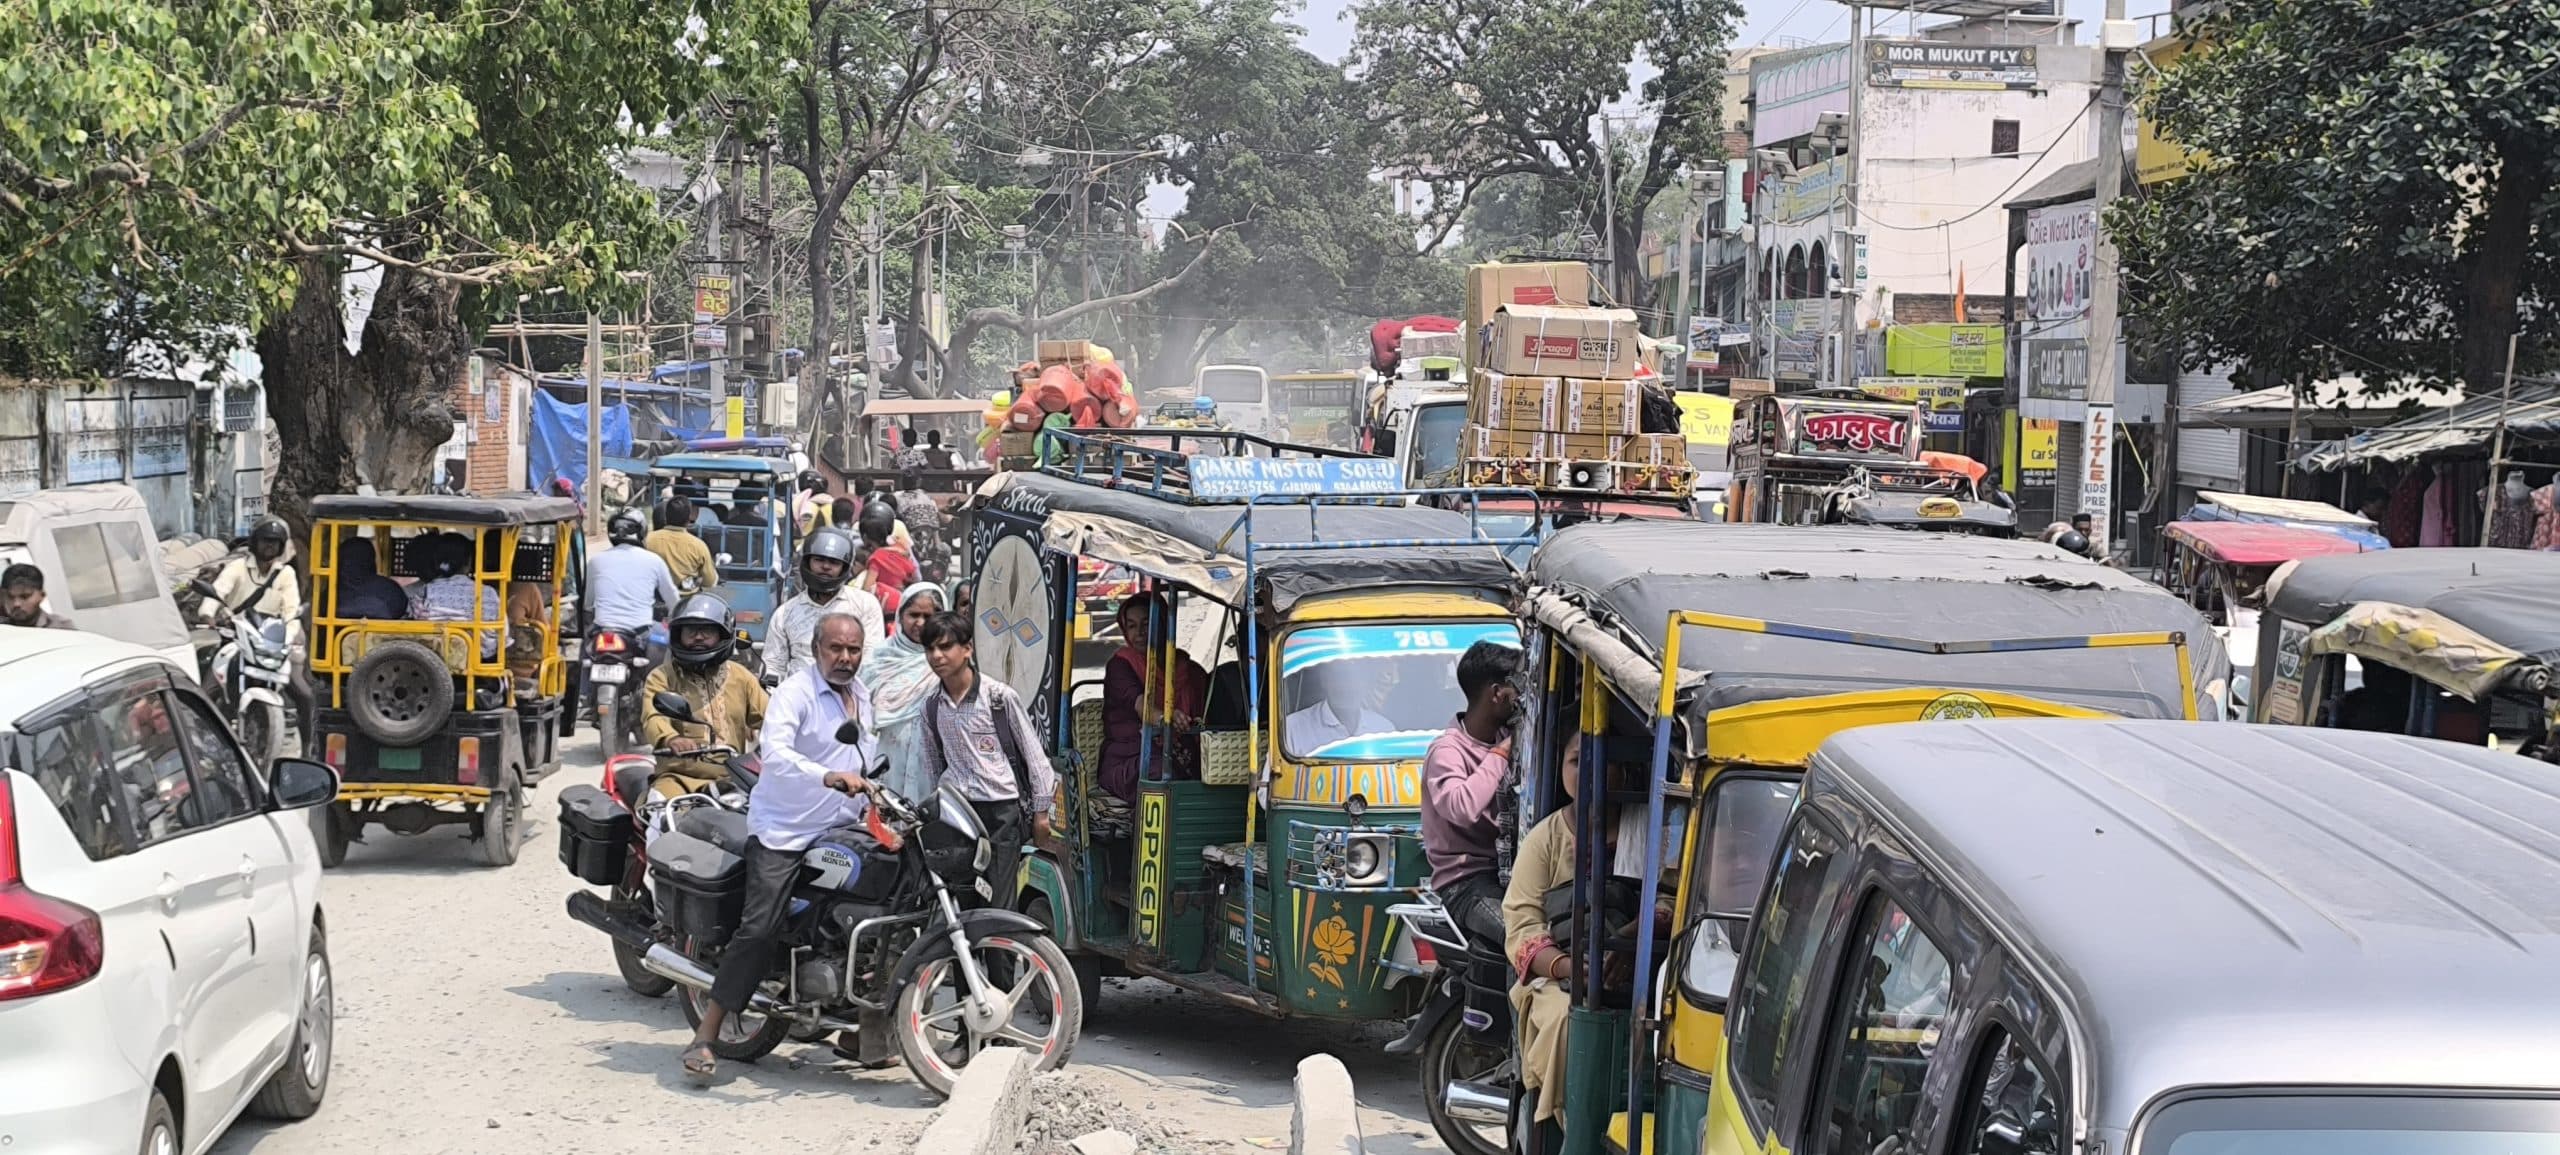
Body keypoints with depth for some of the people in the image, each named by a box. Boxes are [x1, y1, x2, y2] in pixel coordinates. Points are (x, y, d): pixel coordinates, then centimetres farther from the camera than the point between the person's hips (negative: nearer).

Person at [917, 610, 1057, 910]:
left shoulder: (1000, 696, -5)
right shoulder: (931, 705, 9)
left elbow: (1033, 753, 0)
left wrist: (1041, 810, 0)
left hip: (1001, 810, -4)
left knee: (998, 904, -7)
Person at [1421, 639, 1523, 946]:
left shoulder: (1505, 739, 14)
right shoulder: (1447, 750, -10)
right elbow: (1461, 808, -30)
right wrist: (1500, 755, -18)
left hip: (1503, 871, 8)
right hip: (1465, 883, -8)